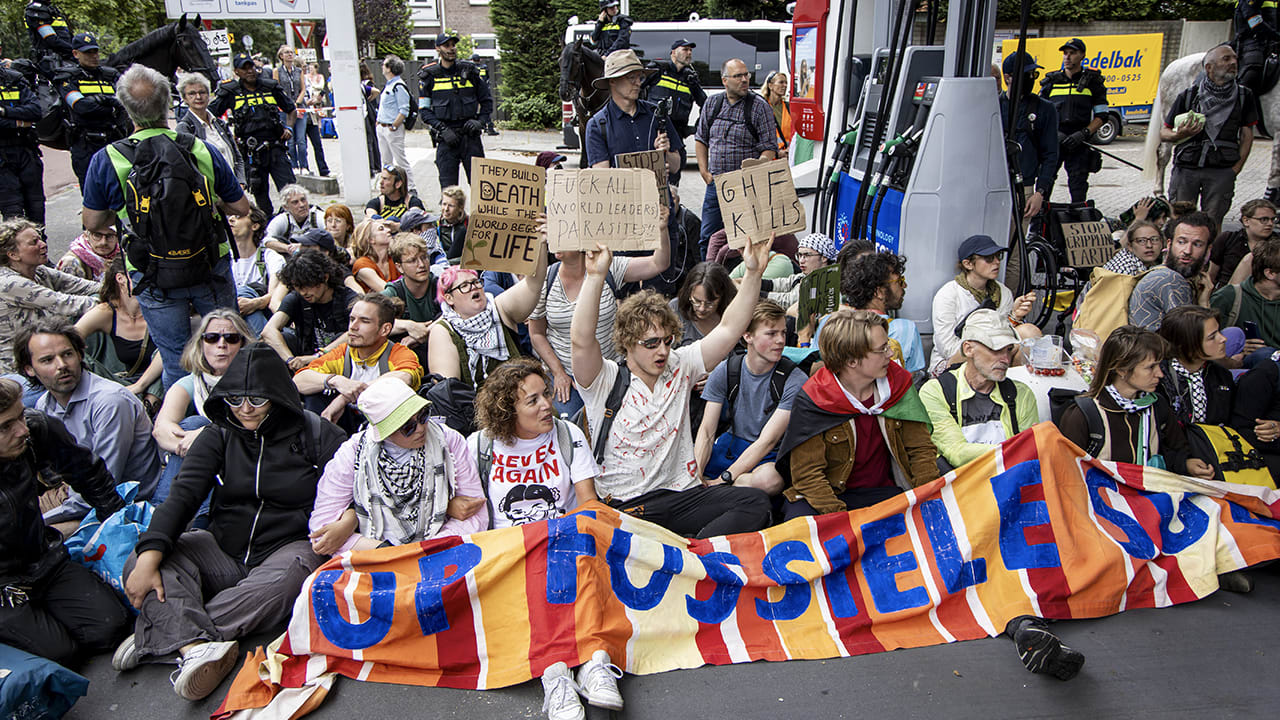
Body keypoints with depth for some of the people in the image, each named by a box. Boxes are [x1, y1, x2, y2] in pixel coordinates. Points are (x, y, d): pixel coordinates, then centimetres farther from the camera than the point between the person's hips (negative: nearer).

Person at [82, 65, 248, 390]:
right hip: (211, 267, 1)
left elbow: (92, 223, 1)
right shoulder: (202, 150, -7)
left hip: (153, 277, -1)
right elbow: (241, 208, 2)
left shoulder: (106, 161, -10)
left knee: (176, 360, 11)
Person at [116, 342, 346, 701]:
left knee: (284, 582, -38)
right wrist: (149, 557, -20)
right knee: (142, 561, -21)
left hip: (288, 547, -3)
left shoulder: (314, 433, -1)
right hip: (223, 550, 3)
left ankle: (165, 635, -29)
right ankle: (196, 648, -43)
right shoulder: (219, 436, 6)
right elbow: (183, 496, -6)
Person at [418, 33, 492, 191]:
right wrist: (442, 129, -10)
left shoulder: (469, 71, 7)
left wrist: (480, 121, -2)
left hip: (470, 135, 1)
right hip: (446, 138, -1)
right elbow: (424, 110, 3)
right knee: (448, 187, 1)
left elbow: (486, 101, 15)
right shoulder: (429, 76, 3)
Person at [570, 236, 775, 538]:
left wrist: (753, 272, -6)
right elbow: (582, 340, -22)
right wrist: (596, 276, -32)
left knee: (756, 502, -22)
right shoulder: (605, 381, -2)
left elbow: (730, 329, 5)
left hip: (683, 494, 4)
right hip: (625, 506, -4)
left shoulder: (679, 367, 11)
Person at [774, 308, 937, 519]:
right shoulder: (810, 402, -14)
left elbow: (921, 449, 5)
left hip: (882, 491, 4)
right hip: (828, 494, -3)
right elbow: (807, 473, -15)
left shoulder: (897, 382, 0)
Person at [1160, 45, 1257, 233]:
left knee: (1213, 225, 0)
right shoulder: (1187, 96, 3)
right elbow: (1163, 132, 7)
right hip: (1186, 167, -1)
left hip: (1222, 171, 1)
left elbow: (1246, 135, 10)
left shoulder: (1244, 96, 7)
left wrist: (1237, 167, -1)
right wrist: (1179, 135, -16)